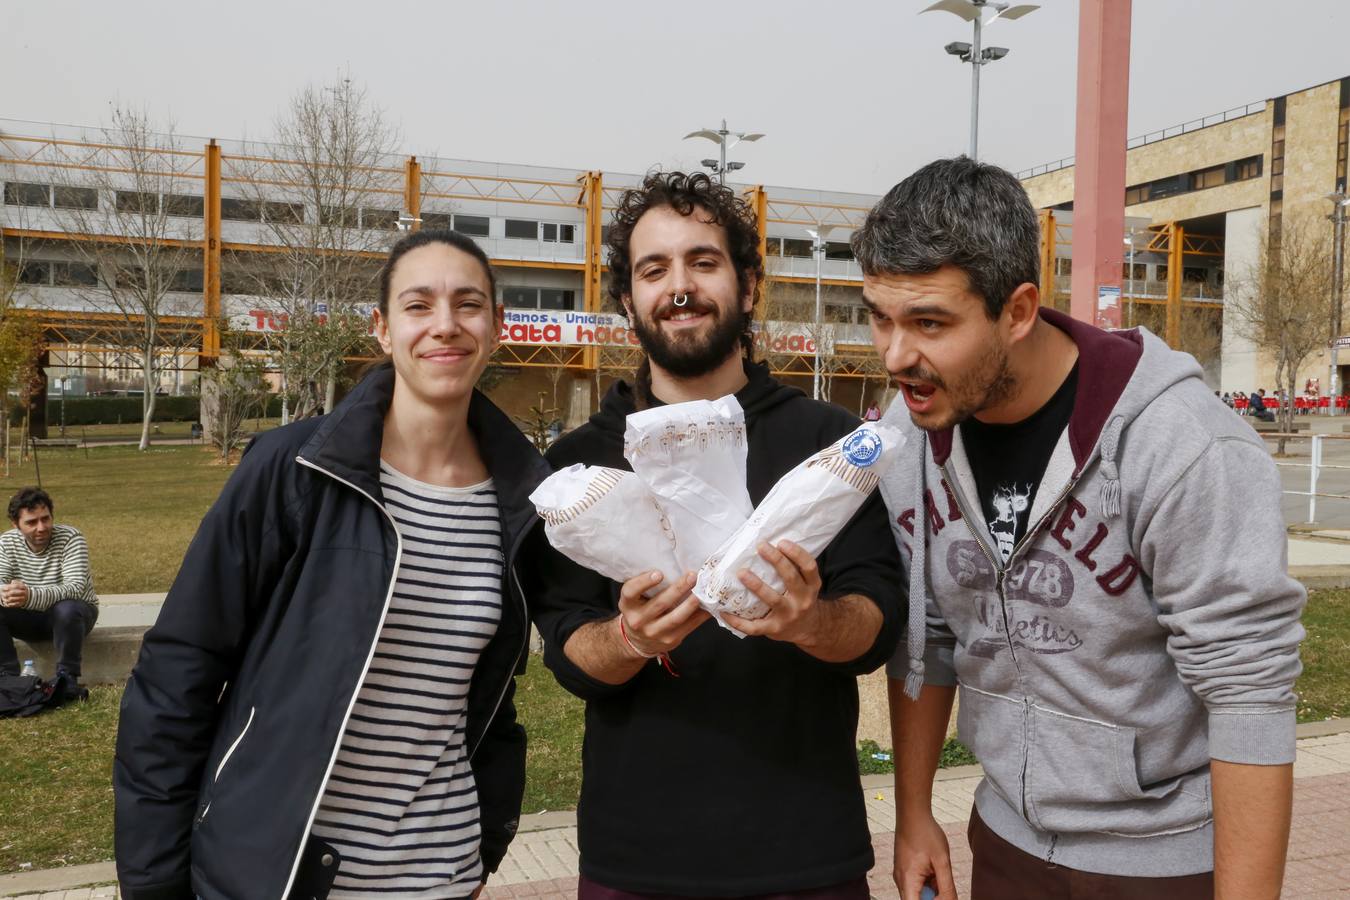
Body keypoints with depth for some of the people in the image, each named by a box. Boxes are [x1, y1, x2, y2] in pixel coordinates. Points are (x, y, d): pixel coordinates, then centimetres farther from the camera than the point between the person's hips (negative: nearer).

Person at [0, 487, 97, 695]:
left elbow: (75, 588, -32)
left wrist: (30, 596, -50)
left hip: (70, 615, -4)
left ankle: (67, 677, -23)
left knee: (66, 608, -37)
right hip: (29, 617, 4)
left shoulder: (70, 538, -20)